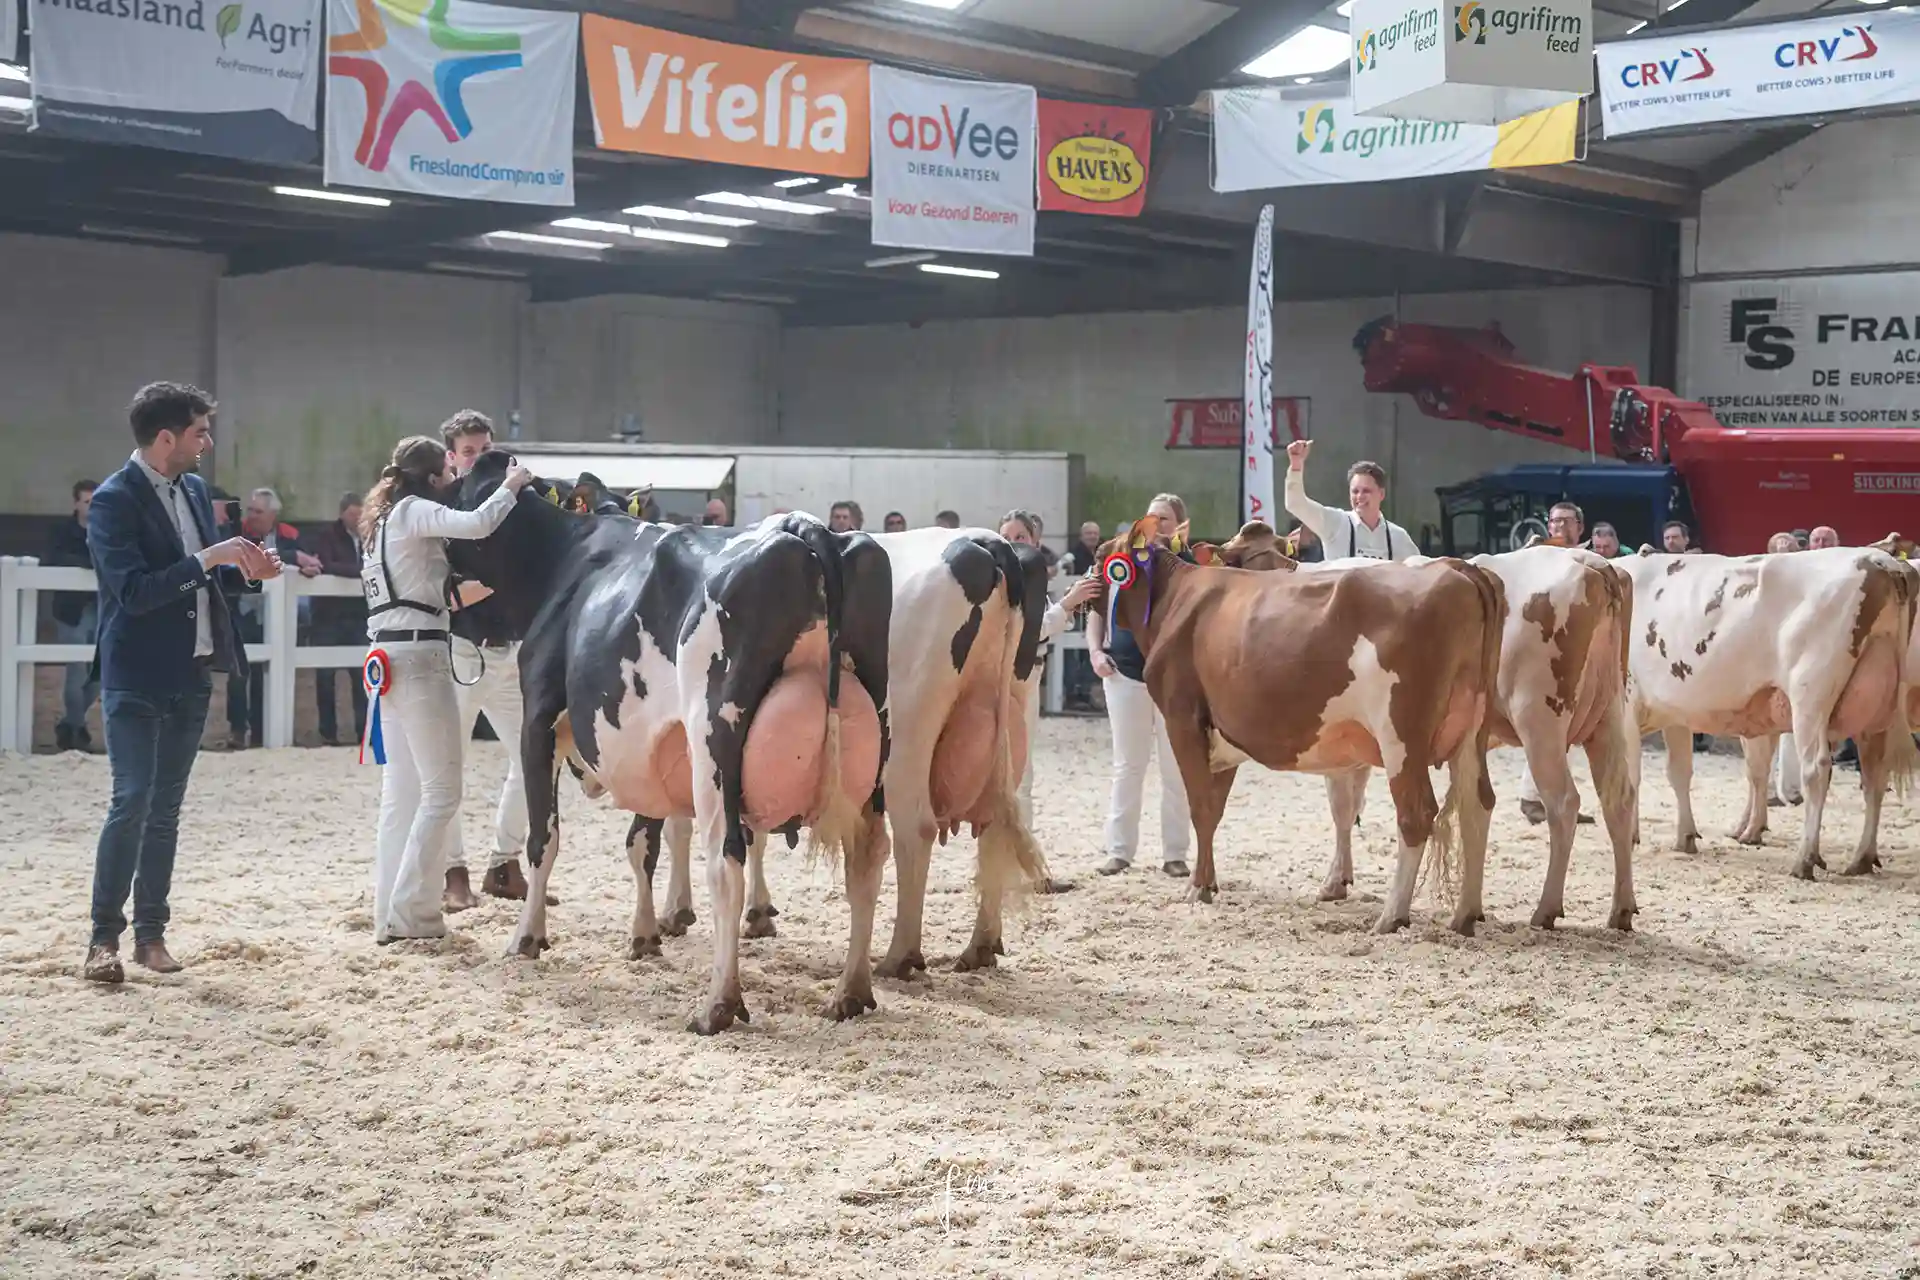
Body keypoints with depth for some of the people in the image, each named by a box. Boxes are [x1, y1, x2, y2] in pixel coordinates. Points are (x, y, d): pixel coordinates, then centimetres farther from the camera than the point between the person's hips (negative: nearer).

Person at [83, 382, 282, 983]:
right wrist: (209, 559, -24)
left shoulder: (194, 489, 11)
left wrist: (244, 571, 1)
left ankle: (151, 931, 17)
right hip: (137, 678, -7)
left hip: (191, 673, 7)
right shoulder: (114, 500, -13)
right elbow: (134, 591, -22)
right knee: (132, 802, -9)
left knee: (165, 808, 10)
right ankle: (103, 936, -1)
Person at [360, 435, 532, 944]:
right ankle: (411, 914, -6)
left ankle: (388, 915, 12)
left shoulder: (383, 519, 20)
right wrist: (511, 485, -9)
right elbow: (477, 524, -23)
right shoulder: (416, 511, -7)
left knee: (401, 790, 11)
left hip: (387, 654, 9)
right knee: (441, 789, -5)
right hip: (420, 654, -9)